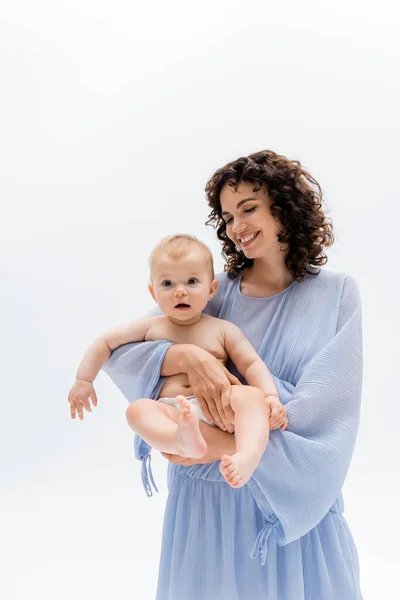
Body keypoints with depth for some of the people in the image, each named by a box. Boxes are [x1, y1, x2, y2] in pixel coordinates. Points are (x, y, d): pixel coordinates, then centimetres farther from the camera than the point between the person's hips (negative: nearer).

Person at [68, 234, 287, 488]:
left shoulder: (223, 330, 12)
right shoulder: (151, 328, 16)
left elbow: (252, 365, 4)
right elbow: (105, 343, 23)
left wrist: (271, 397, -13)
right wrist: (84, 381, 16)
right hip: (171, 413, 1)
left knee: (251, 395, -30)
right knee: (138, 409, -30)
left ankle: (247, 458, -57)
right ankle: (186, 442, -59)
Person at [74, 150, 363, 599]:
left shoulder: (335, 294, -4)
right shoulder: (214, 292, 0)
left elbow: (326, 403, -15)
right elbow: (116, 350, -7)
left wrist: (230, 444, -25)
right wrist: (188, 356, -27)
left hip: (297, 494, -1)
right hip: (205, 493, 2)